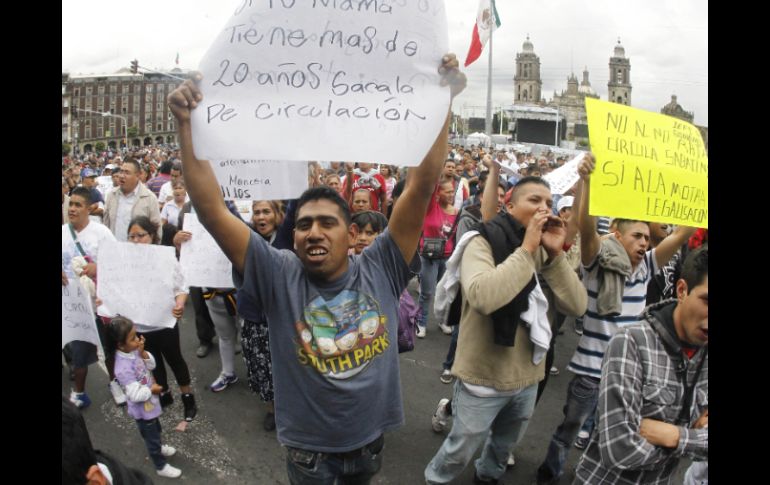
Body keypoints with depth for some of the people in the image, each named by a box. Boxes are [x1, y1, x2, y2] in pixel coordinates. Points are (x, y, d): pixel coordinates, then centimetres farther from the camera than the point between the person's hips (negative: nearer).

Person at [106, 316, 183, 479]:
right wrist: (152, 390, -18)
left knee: (156, 429, 33)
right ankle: (161, 466, 37)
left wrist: (142, 352, -19)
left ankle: (158, 447, 61)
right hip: (143, 409, -8)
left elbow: (151, 365, -1)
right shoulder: (124, 368, -37)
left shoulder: (132, 351, -13)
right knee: (151, 437, 16)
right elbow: (135, 394, -34)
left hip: (150, 405, 8)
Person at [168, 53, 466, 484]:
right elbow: (212, 211, -21)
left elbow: (422, 188, -20)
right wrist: (187, 124, -28)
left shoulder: (380, 270, -13)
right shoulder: (279, 275, -15)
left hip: (371, 440, 2)